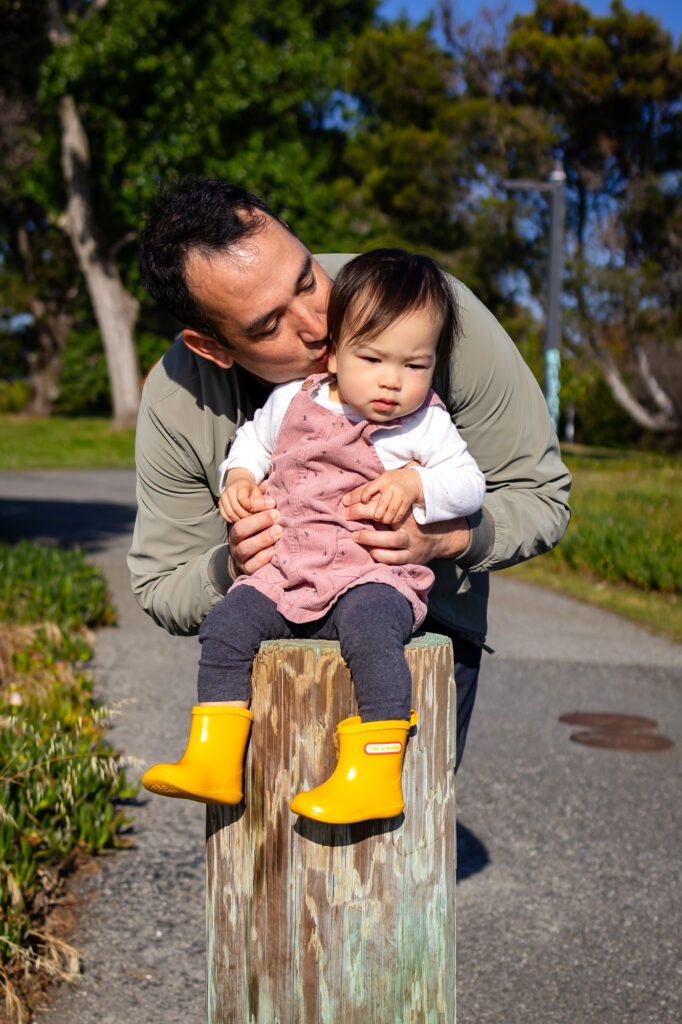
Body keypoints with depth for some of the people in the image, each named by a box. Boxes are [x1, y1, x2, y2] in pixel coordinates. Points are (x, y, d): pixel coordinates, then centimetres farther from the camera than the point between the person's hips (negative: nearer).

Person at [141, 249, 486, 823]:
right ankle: (212, 761, -9)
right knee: (227, 625, -15)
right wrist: (239, 479, 6)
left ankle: (374, 776, -32)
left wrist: (413, 483, -17)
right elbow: (254, 439, 26)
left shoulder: (427, 426, 1)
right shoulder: (292, 401, 9)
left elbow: (470, 485, 0)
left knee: (369, 628, -35)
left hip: (376, 574, -4)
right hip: (286, 569, 4)